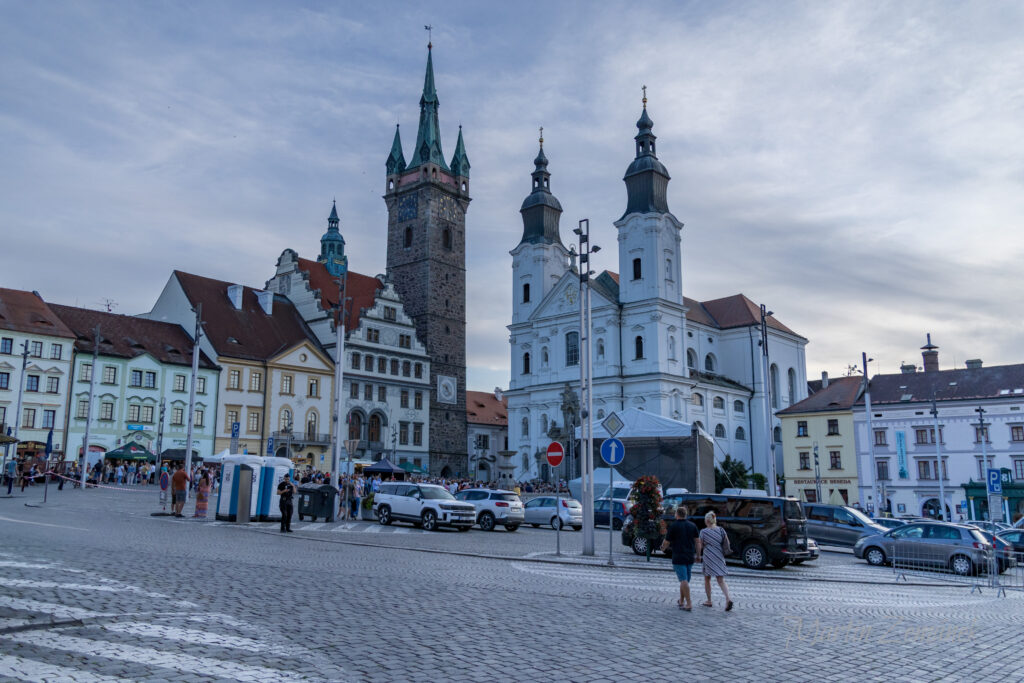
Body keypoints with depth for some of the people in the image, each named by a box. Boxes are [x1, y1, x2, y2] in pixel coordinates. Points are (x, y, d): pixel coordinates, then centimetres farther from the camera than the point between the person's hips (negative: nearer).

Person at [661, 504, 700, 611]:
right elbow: (698, 541, 5)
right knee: (685, 580, 16)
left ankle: (689, 604, -15)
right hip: (690, 557, 5)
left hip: (678, 558, -5)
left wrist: (663, 548, 18)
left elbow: (667, 542, -2)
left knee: (684, 580, -8)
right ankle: (681, 601, 25)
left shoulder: (673, 526, -8)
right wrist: (697, 554, 14)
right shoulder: (692, 525, 5)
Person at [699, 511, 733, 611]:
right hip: (719, 557, 3)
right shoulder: (721, 530, 1)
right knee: (721, 580, 4)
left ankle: (709, 601, 21)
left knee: (707, 579, 15)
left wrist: (698, 555, 11)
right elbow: (727, 543, 5)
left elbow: (700, 546, -5)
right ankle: (728, 598, -18)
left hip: (708, 558, -3)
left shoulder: (703, 532, -9)